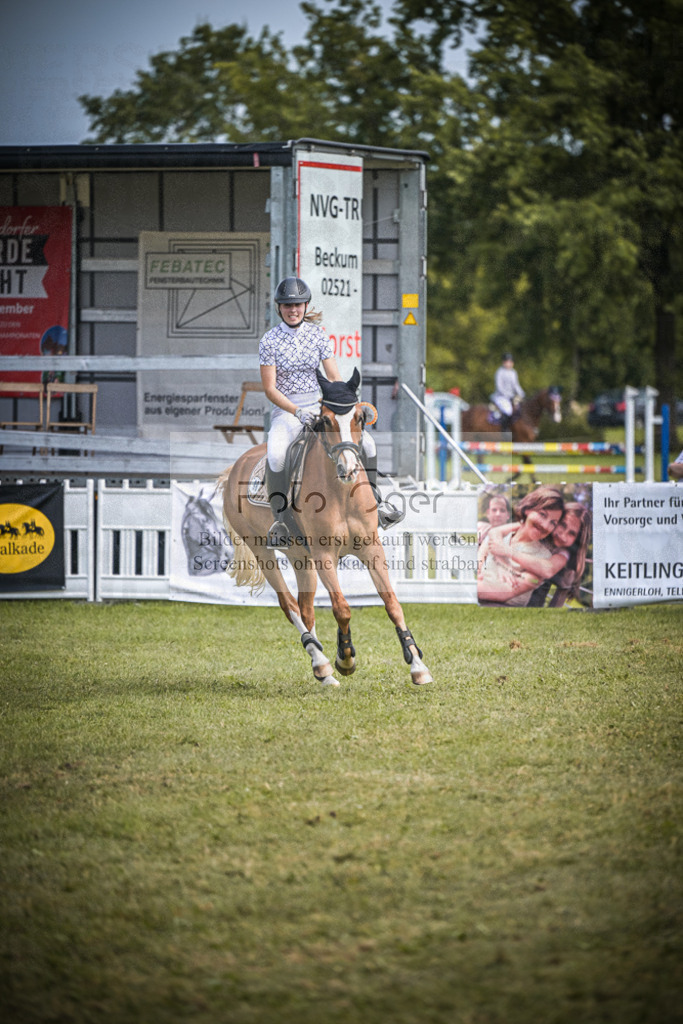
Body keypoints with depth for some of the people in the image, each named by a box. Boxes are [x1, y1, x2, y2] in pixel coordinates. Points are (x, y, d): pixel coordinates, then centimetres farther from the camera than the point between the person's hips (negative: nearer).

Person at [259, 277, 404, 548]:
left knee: (366, 441, -13)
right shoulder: (269, 341, -7)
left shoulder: (317, 335, 3)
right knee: (275, 455, -34)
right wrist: (296, 411, -25)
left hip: (318, 405, 4)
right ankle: (279, 520, -23)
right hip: (285, 410, -4)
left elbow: (334, 378, 2)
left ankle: (375, 503, 6)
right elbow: (269, 388, -11)